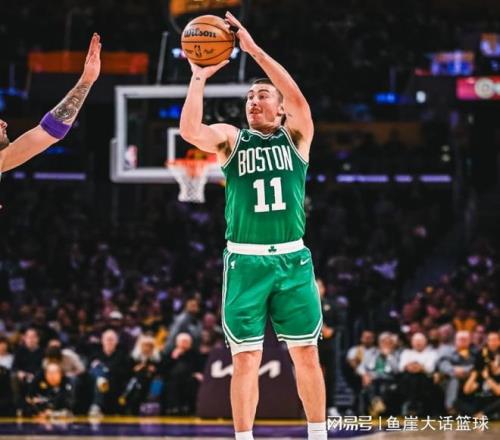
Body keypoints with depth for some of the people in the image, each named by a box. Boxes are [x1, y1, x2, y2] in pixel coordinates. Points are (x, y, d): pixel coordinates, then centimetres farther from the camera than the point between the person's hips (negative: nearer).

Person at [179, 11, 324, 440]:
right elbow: (190, 131, -13)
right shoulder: (231, 138, 7)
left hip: (293, 259, 0)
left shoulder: (295, 136, 7)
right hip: (246, 262, 0)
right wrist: (199, 77, -17)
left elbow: (299, 99, -13)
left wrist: (254, 49, -18)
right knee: (246, 359, 1)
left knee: (306, 355, 5)